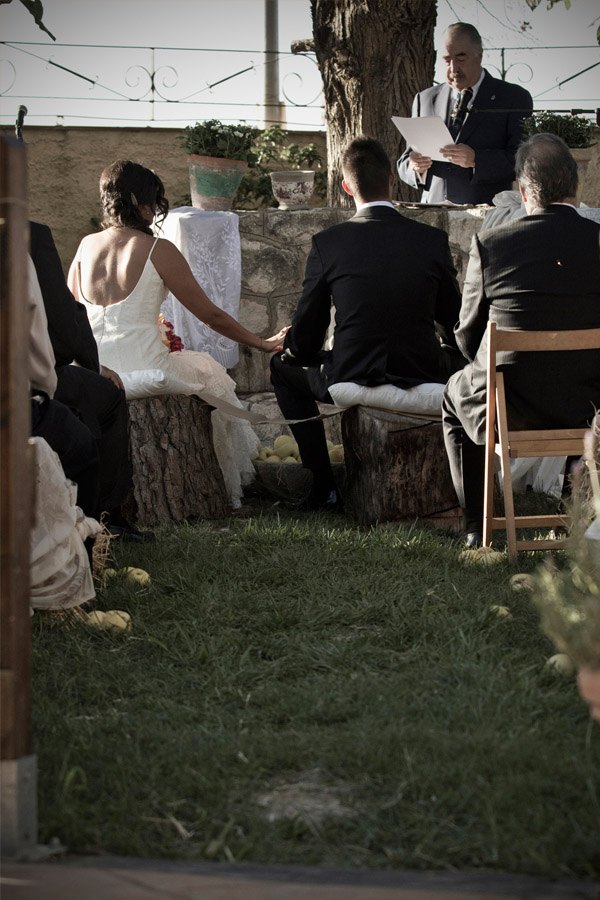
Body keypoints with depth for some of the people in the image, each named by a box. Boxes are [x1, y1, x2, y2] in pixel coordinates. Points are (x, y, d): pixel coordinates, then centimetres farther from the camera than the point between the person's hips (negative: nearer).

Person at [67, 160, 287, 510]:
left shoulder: (86, 246, 6)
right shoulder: (158, 250, -9)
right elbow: (211, 315, -3)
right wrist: (262, 343, 9)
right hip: (141, 370, -6)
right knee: (210, 376, 25)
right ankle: (225, 490, 32)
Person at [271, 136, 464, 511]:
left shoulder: (327, 243, -7)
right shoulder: (433, 240, -3)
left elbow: (304, 339, -1)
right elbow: (455, 326, 7)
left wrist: (290, 351, 24)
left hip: (349, 381, -2)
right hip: (423, 377, 2)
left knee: (284, 368, 27)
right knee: (457, 360, 36)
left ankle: (325, 486, 20)